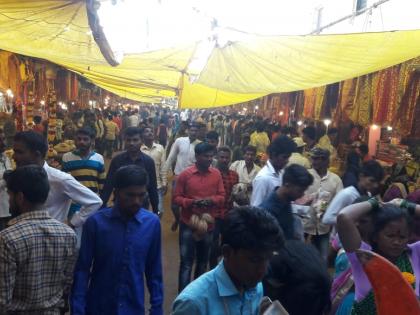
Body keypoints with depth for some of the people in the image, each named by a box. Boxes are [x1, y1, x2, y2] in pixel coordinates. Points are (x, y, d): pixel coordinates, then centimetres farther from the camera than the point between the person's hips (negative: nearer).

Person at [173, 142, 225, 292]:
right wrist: (191, 202, -23)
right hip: (188, 224, -3)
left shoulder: (216, 174, -2)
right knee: (186, 262, 1)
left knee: (203, 261, 19)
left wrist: (211, 200, -18)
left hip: (208, 224, 4)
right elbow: (176, 198, -6)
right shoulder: (185, 174, -10)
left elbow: (222, 197, 2)